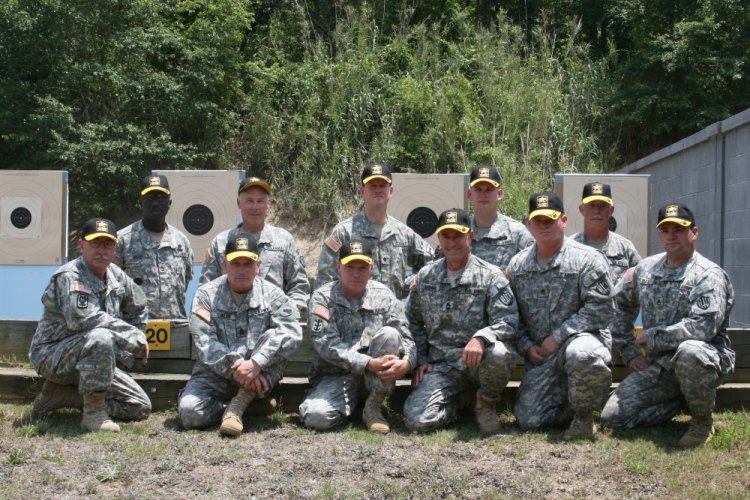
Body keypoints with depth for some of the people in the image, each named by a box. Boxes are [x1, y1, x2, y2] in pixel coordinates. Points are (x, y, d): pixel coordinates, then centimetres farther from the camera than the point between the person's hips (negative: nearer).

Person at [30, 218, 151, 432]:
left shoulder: (117, 276, 4)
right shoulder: (69, 276, -17)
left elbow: (138, 310, 20)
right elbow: (81, 318, -33)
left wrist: (123, 354, 10)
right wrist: (134, 337, -26)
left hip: (89, 359, 8)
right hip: (52, 356, -8)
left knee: (140, 407, -1)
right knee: (100, 338, -37)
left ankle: (60, 395, 8)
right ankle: (94, 414, -23)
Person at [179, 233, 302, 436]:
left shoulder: (271, 294, 0)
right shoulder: (206, 295, 1)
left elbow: (291, 332, -18)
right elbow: (204, 342, -11)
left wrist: (256, 364, -31)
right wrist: (236, 368, -26)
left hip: (259, 377, 0)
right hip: (215, 375, 1)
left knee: (274, 338, -26)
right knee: (190, 413, -26)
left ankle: (238, 405, -22)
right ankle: (253, 405, -2)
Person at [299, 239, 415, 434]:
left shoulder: (384, 295, 1)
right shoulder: (323, 297, -5)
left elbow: (405, 338, -2)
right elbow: (327, 345, -17)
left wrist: (406, 363, -27)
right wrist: (370, 363, -28)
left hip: (377, 374, 2)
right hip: (335, 376, -2)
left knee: (389, 334, -26)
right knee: (316, 417, -30)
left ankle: (373, 408, -13)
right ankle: (351, 403, 7)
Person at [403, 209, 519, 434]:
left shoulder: (490, 275, -4)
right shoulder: (425, 276, 9)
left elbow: (508, 322, -15)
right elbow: (414, 322, 19)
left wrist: (481, 338, -34)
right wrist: (421, 360, 7)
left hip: (478, 361, -2)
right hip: (441, 366, 2)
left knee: (498, 353, -38)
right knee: (417, 420, -21)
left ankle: (486, 405, -4)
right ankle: (452, 405, 16)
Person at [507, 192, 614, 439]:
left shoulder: (587, 259, -5)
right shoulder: (517, 265, 10)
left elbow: (601, 309, -13)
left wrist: (558, 336, -15)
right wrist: (526, 346, -1)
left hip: (580, 337, -4)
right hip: (540, 355, 4)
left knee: (581, 354, -42)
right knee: (528, 420, -9)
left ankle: (584, 414, -11)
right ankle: (575, 407, 23)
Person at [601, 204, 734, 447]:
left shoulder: (709, 275, -11)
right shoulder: (646, 269, 7)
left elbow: (704, 327, -25)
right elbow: (620, 307, 20)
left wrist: (653, 336, -16)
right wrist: (629, 351, 12)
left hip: (708, 358, -5)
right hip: (659, 365, 6)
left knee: (689, 352, -42)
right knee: (612, 416, -5)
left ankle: (703, 420, -13)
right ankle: (680, 400, 16)